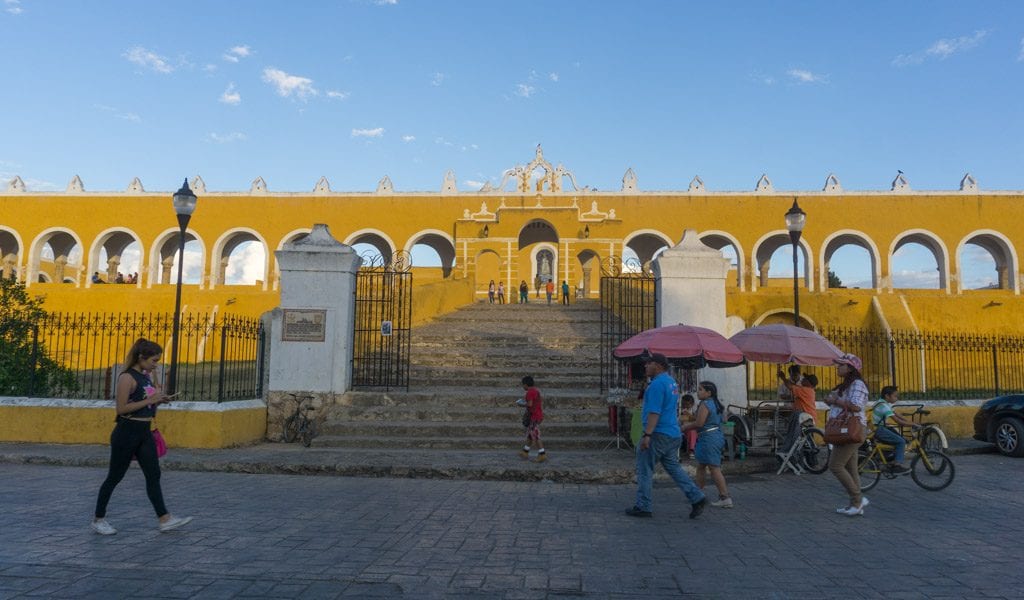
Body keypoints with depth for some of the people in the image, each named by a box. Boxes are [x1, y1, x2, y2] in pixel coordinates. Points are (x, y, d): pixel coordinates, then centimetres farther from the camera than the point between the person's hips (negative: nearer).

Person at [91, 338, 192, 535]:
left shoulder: (147, 376, 9)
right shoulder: (127, 378, -15)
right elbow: (121, 408, -20)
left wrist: (159, 399, 0)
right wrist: (150, 400, -21)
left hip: (144, 432, 8)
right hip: (127, 432, -8)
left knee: (153, 475, 4)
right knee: (115, 477, 7)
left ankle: (164, 519, 5)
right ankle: (98, 519, 24)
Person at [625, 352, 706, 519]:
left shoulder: (657, 384, -17)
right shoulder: (671, 382, 15)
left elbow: (654, 412, -24)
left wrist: (647, 435, -25)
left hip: (658, 435, -10)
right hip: (673, 434, 10)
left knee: (644, 470, 1)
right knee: (674, 468, 15)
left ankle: (643, 507, 6)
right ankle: (697, 498, 9)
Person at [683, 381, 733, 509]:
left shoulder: (705, 404, -16)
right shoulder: (716, 403, 13)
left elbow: (699, 423, -20)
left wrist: (684, 428, -6)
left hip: (708, 438, -11)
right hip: (717, 435, 11)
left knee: (714, 468, -8)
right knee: (701, 466, 19)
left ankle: (726, 498, -7)